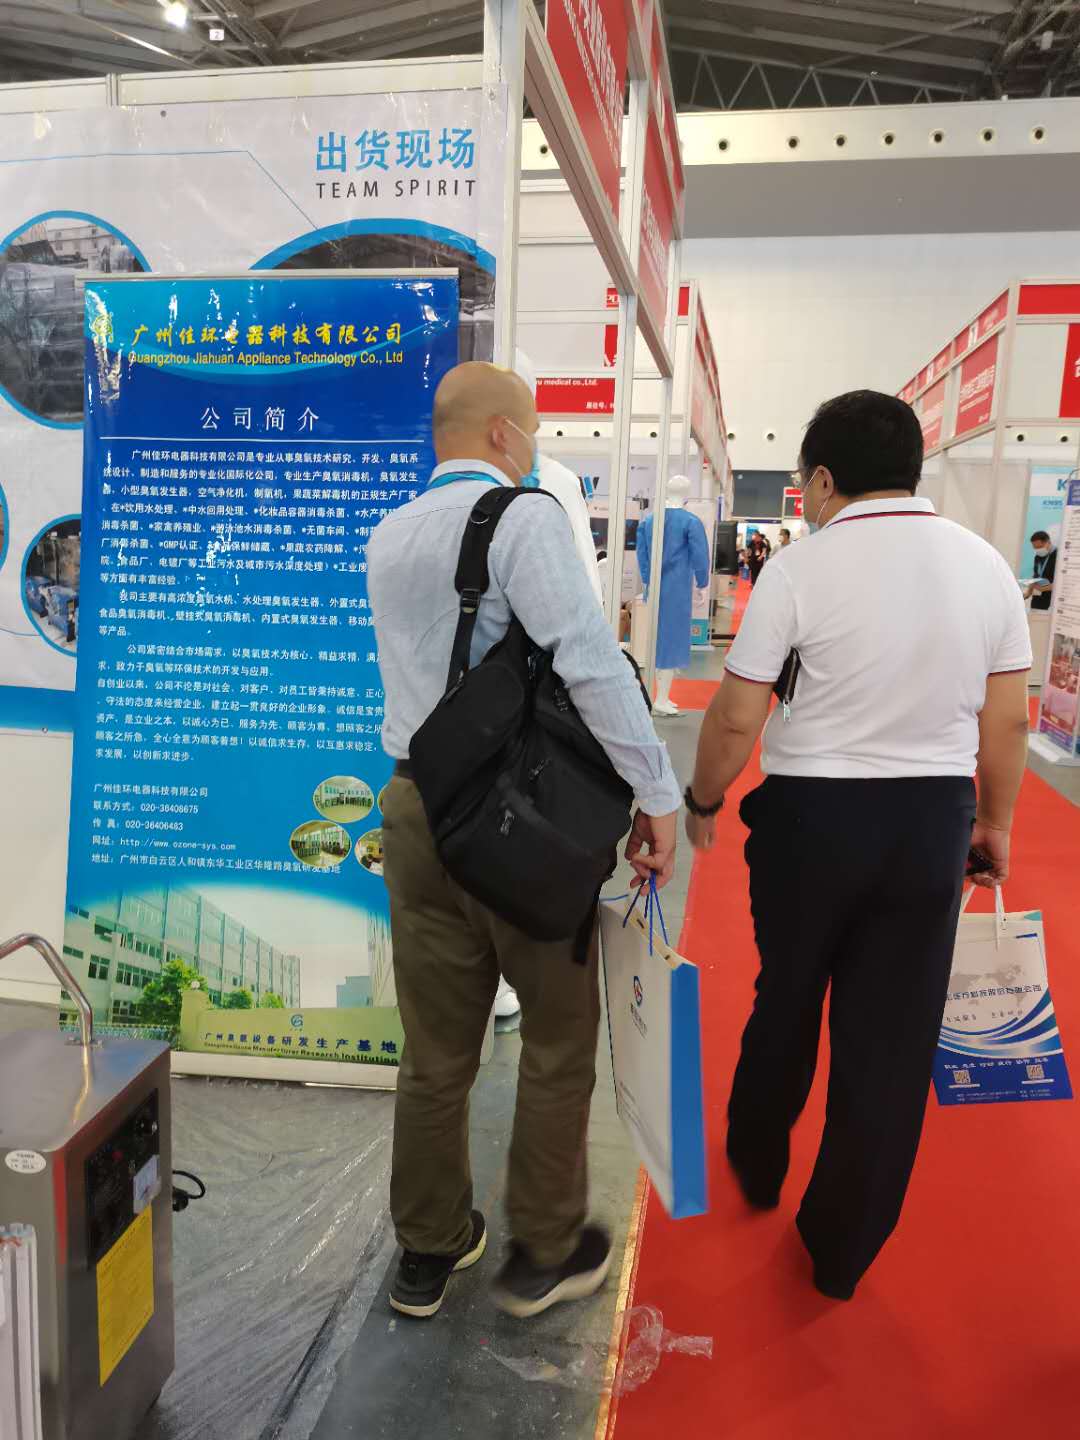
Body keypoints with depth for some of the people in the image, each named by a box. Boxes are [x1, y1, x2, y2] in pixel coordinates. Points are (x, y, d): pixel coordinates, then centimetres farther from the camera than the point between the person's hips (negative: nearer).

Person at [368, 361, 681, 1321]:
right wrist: (655, 794, -17)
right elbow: (590, 663, -22)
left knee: (436, 1047, 17)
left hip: (418, 807, 6)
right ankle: (545, 1253, 29)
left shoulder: (388, 538, 12)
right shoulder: (527, 517, -11)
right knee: (559, 1038, 14)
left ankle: (429, 1251, 33)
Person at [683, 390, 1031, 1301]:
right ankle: (844, 1246, 29)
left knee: (786, 1003, 21)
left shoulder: (800, 568, -12)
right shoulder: (986, 565, 1)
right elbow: (1008, 723, 4)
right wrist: (995, 820, 18)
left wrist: (703, 801, 5)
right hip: (934, 819, 3)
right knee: (894, 1036, 13)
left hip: (812, 812, -2)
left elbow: (736, 719, -11)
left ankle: (757, 1165, 45)